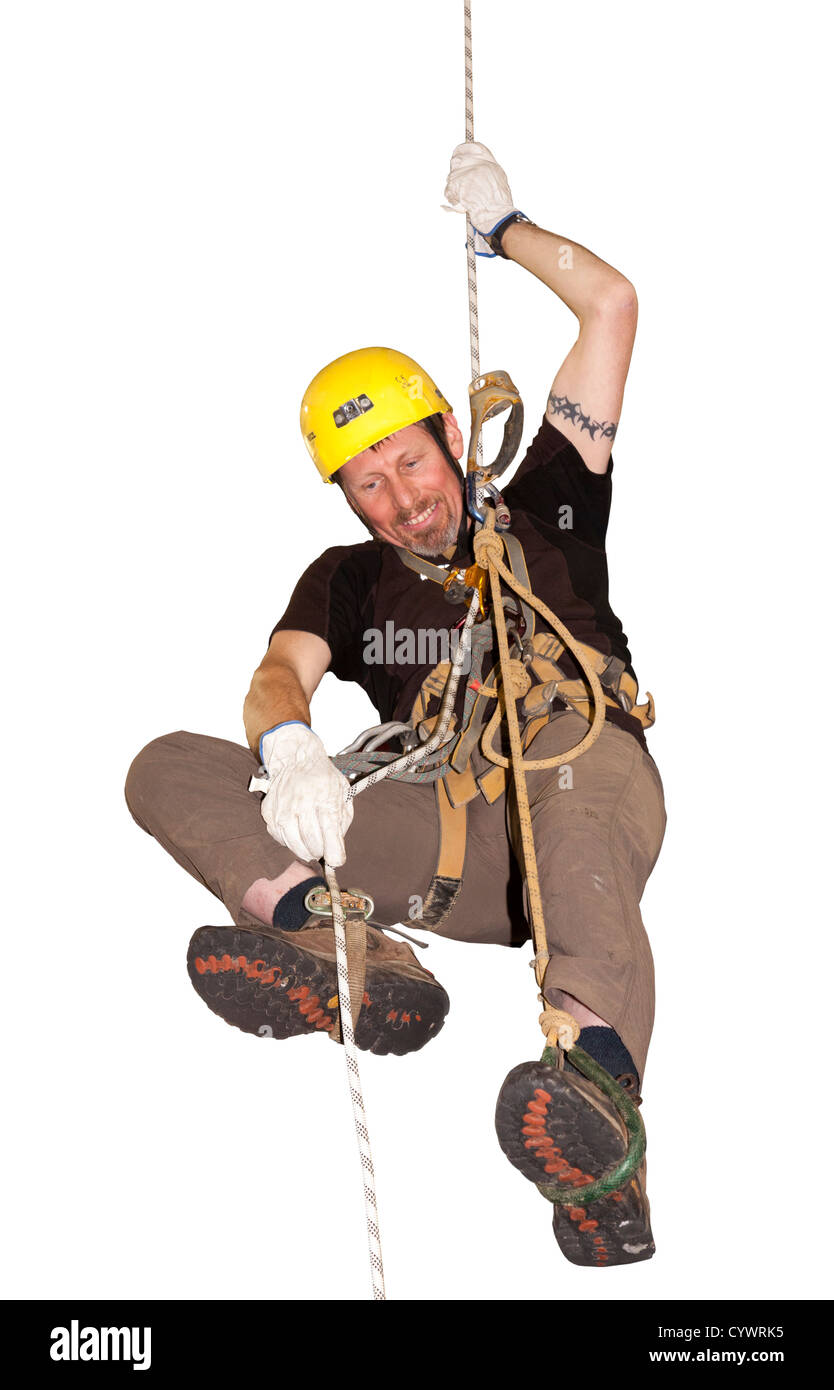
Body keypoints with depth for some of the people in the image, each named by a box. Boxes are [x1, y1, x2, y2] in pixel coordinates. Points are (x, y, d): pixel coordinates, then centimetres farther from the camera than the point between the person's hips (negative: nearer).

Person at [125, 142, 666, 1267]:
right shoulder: (349, 578, 26)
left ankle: (598, 1075, -67)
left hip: (585, 795, -2)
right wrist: (288, 746, -21)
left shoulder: (540, 515, 23)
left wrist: (501, 223, 28)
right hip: (452, 851, 3)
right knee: (166, 770, -11)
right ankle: (354, 957, -41)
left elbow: (613, 305, 20)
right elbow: (282, 670, 2)